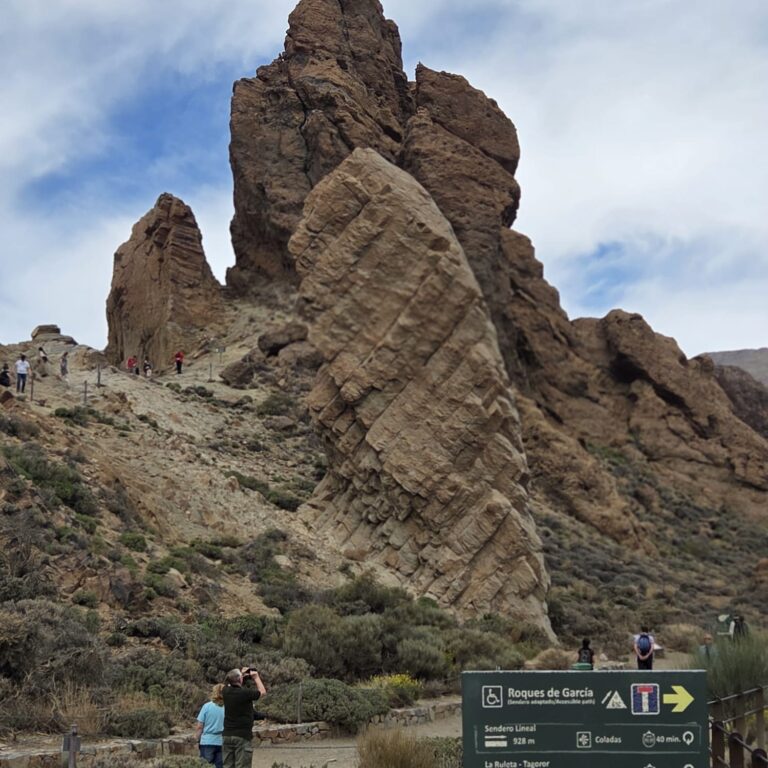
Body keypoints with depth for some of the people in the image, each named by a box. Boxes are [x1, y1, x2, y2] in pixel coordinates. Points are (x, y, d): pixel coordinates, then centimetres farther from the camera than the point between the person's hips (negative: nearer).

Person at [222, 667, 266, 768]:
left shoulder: (226, 691, -1)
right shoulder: (246, 693, -15)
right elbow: (262, 691, 5)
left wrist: (242, 674, 24)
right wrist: (256, 677, 16)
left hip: (227, 735, 6)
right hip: (242, 736, -5)